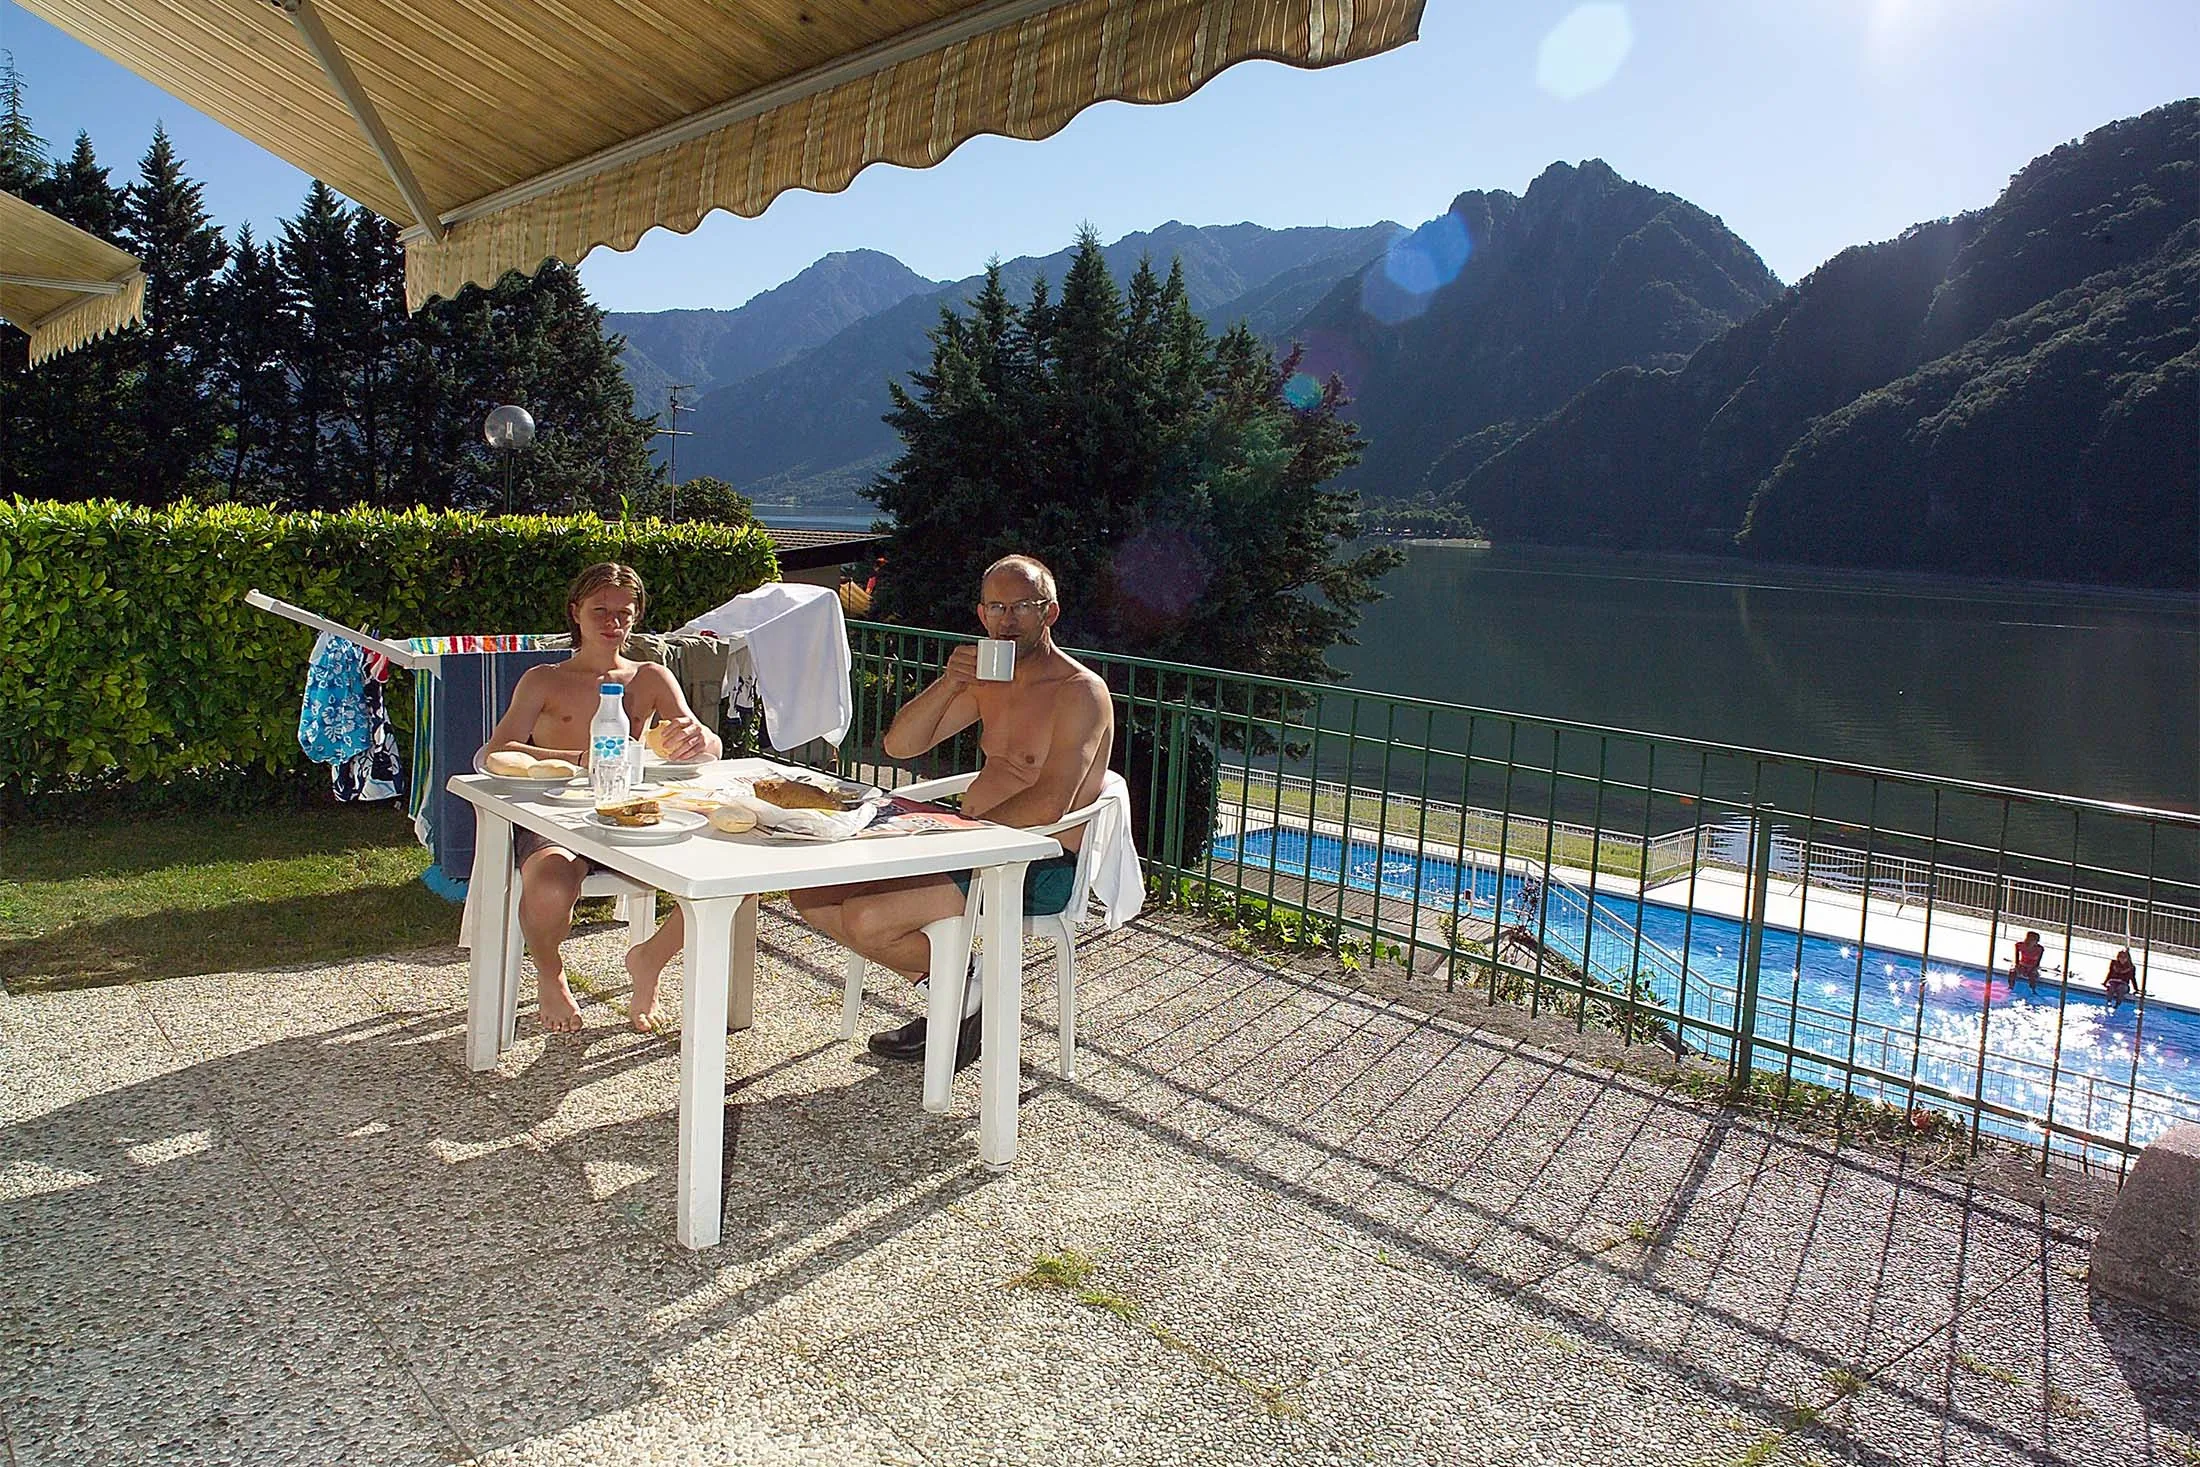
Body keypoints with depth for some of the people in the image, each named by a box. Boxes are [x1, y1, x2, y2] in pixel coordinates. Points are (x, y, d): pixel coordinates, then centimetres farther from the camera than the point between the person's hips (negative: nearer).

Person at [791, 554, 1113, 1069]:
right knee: (814, 893, 2)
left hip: (1040, 867, -9)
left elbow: (1050, 804, -24)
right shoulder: (988, 680, 13)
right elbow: (900, 745, 7)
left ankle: (965, 983, 2)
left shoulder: (1080, 692, -12)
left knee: (866, 919, -24)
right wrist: (948, 684, -9)